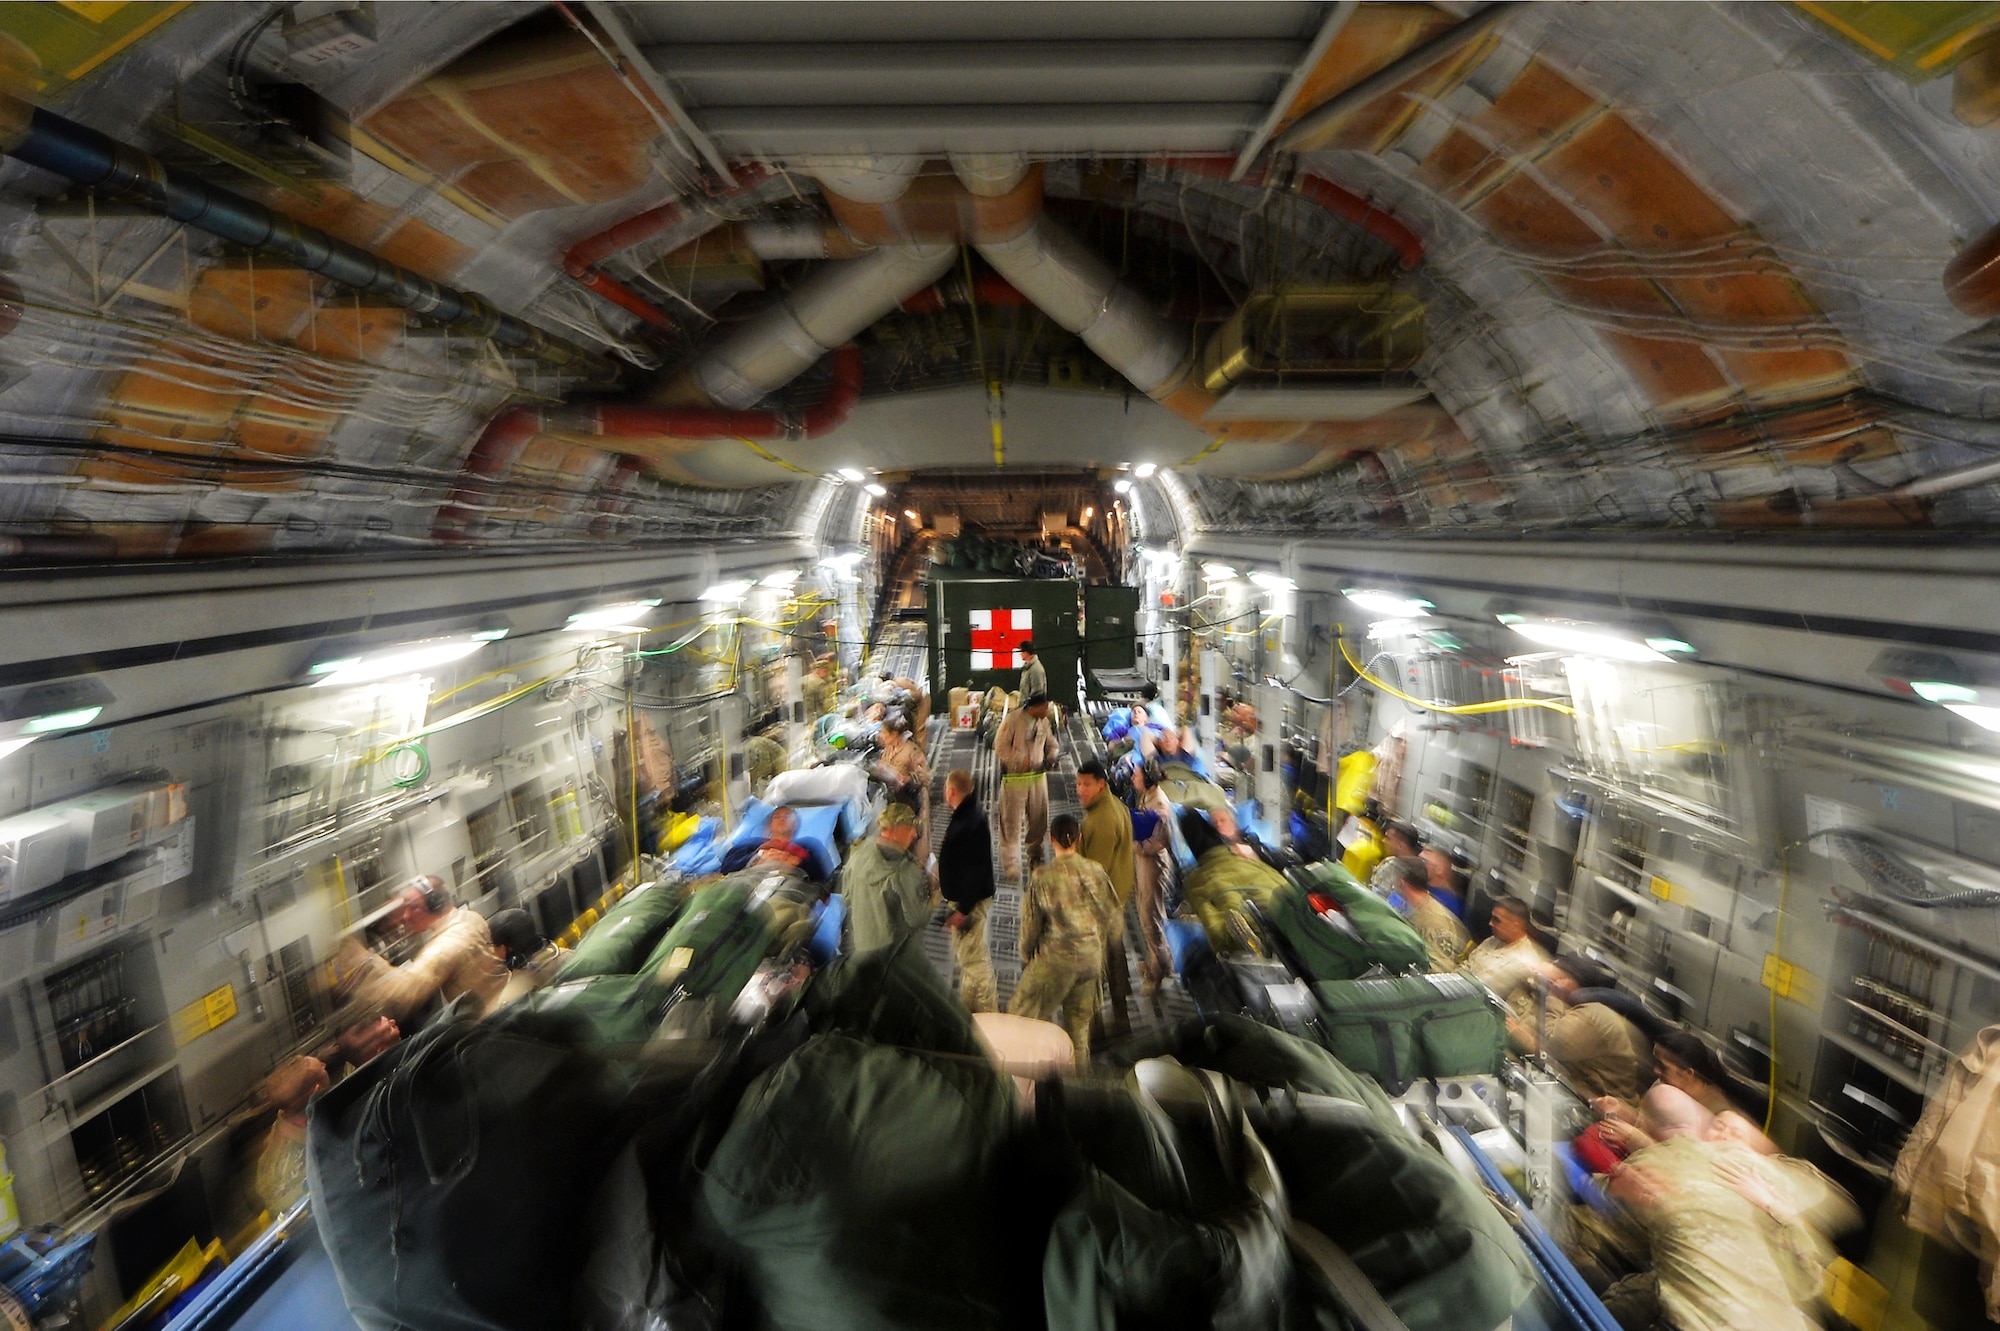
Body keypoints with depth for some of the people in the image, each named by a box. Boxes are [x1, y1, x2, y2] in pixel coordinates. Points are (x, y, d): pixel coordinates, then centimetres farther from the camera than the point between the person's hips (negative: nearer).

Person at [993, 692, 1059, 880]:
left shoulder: (1044, 722, 4)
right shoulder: (1013, 719, -14)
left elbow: (1052, 745, 14)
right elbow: (1000, 747, -13)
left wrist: (1051, 757, -7)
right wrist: (1021, 760, -19)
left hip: (1038, 776, 6)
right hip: (1014, 777, -5)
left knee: (1039, 820, 13)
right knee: (1012, 822, 1)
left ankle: (1035, 859, 33)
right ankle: (1011, 864, 14)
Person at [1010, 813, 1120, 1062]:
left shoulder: (1042, 877, -17)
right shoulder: (1096, 870, -6)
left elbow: (1031, 923, -9)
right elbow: (1110, 911, 5)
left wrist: (1026, 956, 8)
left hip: (1056, 958, -5)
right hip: (1092, 956, 5)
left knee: (1023, 1012, 14)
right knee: (1079, 1018, 22)